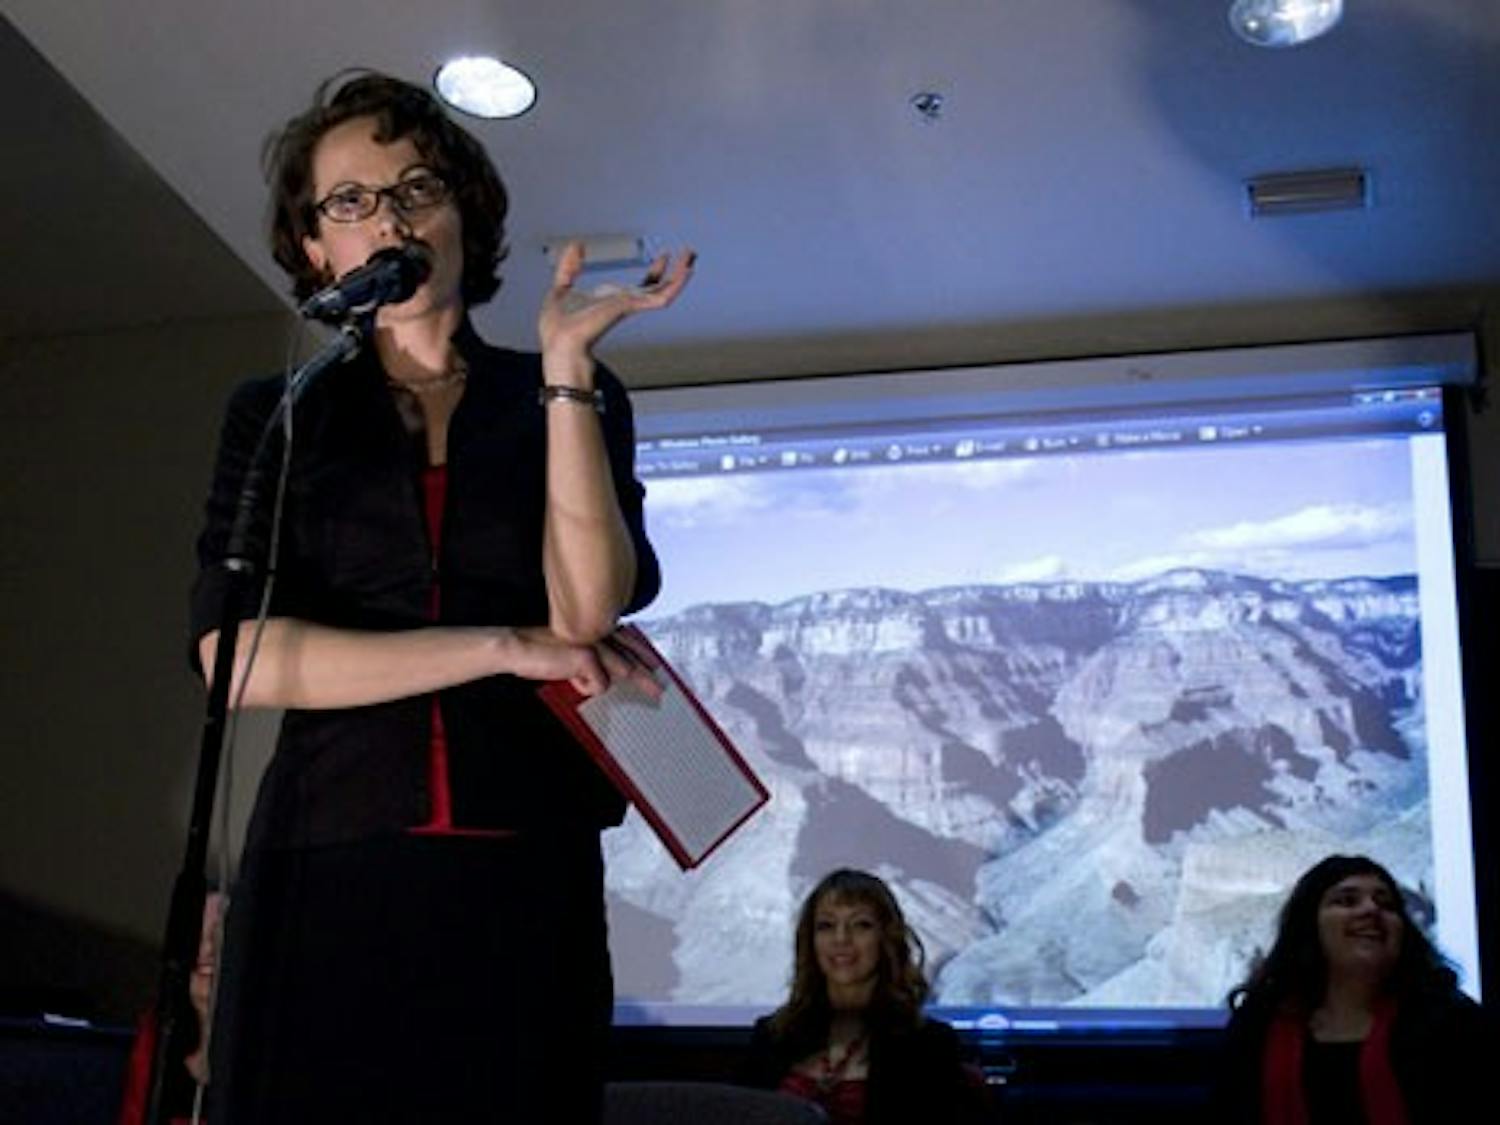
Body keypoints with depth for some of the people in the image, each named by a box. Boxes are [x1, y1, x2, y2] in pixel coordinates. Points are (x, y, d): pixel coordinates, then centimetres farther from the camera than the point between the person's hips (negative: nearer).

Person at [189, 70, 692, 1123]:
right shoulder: (278, 415, 8)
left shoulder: (571, 403, 8)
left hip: (525, 877, 0)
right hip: (327, 874, 0)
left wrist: (566, 364, -12)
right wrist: (509, 648, -9)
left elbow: (585, 615, -9)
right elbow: (239, 658, -6)